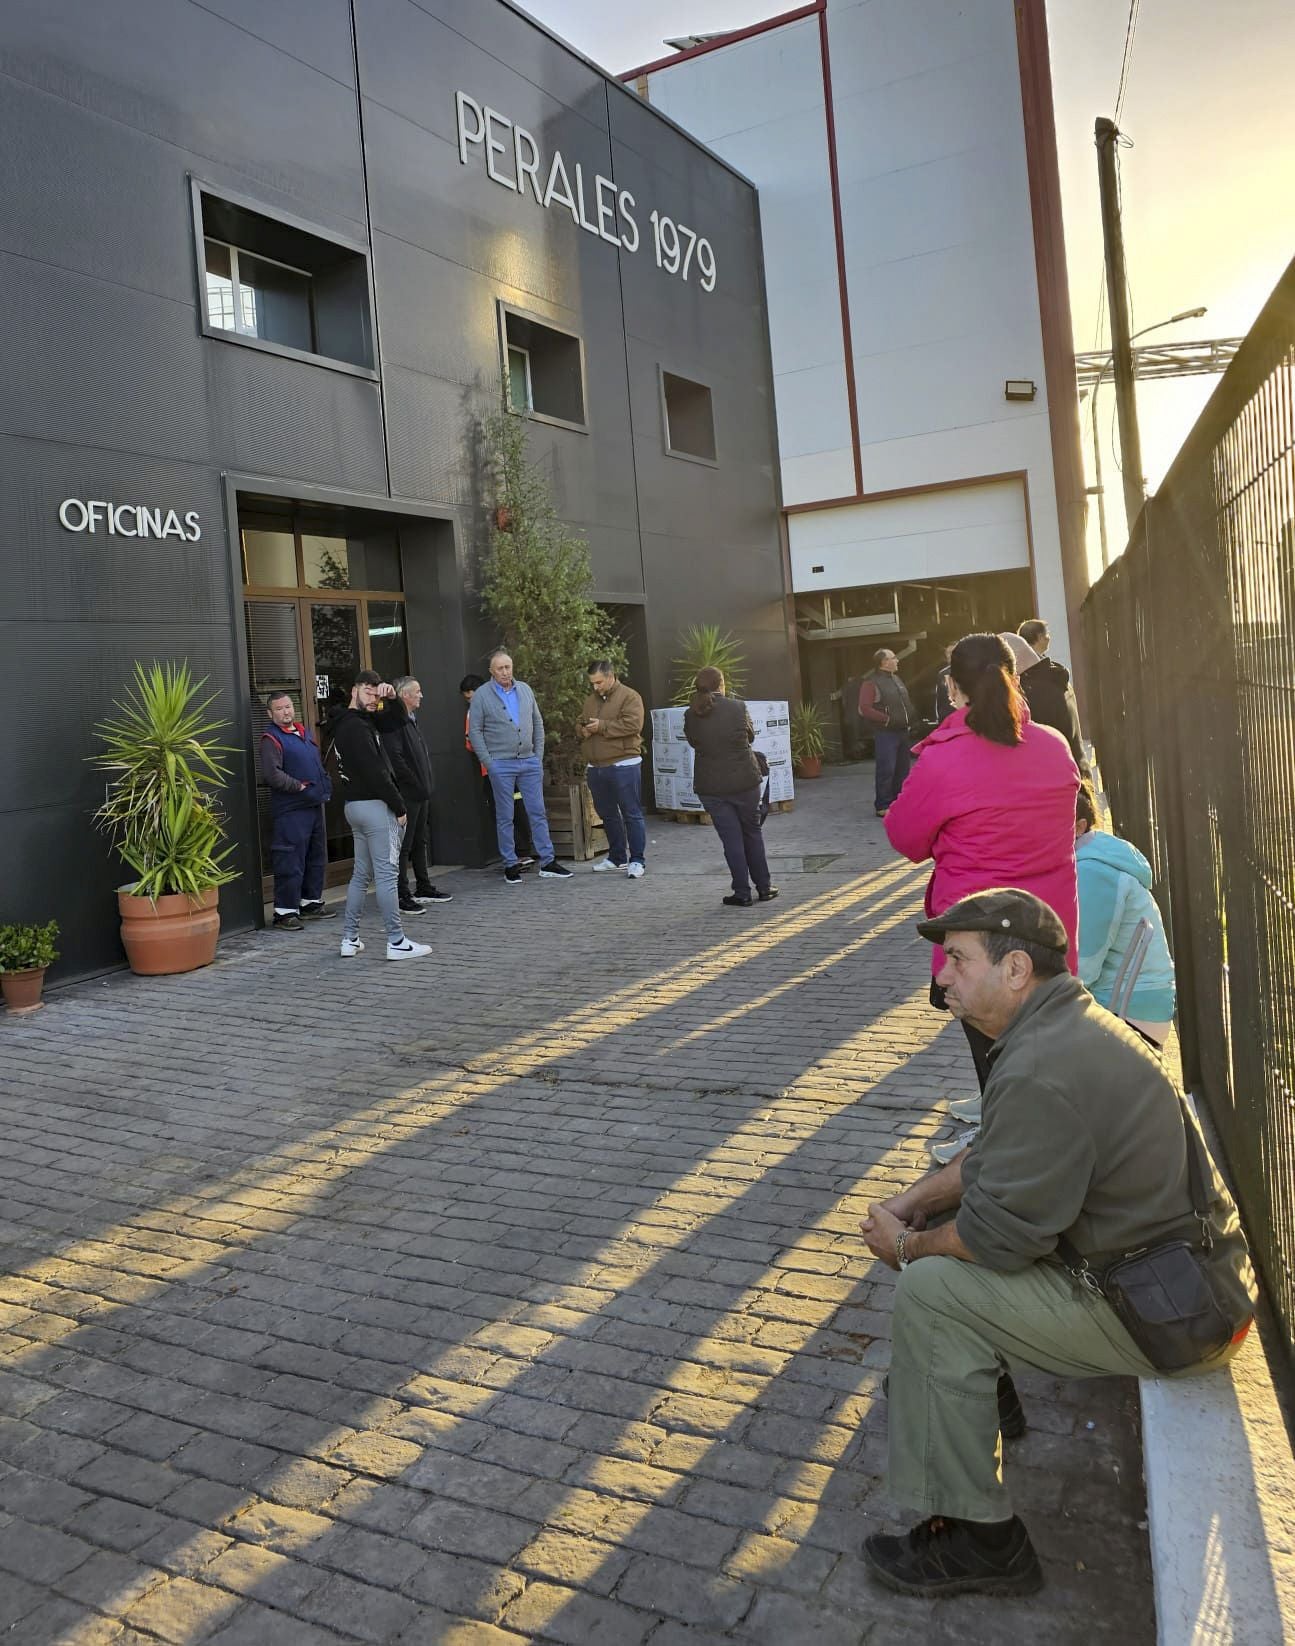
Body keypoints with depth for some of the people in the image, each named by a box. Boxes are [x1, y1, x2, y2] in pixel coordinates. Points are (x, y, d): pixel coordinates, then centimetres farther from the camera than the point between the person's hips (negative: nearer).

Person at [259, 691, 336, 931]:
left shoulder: (304, 733, 17)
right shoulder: (271, 738, -9)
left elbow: (319, 765, 27)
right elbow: (272, 774, -21)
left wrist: (325, 787, 12)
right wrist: (299, 787, -17)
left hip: (315, 805, 9)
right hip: (290, 810, -8)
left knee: (317, 857, 15)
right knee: (290, 862, -7)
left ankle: (311, 903, 27)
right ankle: (285, 911, -1)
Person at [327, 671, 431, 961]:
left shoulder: (346, 724, 16)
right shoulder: (357, 727, -15)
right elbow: (375, 773, -21)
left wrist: (391, 698, 5)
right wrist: (399, 806, -15)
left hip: (355, 805, 10)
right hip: (375, 806, -10)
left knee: (361, 874, 15)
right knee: (386, 874, -7)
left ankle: (350, 940, 17)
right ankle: (397, 943, -5)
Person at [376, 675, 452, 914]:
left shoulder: (412, 719, 16)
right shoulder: (392, 719, -13)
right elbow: (395, 758, -23)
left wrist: (427, 784, 6)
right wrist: (413, 783, -23)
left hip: (421, 793, 10)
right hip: (406, 794, -10)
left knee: (421, 842, 17)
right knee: (403, 845, -4)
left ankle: (424, 888, 27)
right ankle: (402, 896, 1)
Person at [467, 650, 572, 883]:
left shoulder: (525, 690, 9)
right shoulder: (481, 696, -3)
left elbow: (538, 724, 14)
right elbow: (474, 732, -3)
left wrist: (539, 756, 7)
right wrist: (488, 763, -9)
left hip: (530, 761, 4)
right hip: (501, 765, -4)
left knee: (538, 813, 4)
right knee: (505, 817, 3)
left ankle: (547, 863, 9)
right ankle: (510, 865, 11)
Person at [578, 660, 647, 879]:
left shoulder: (629, 697, -6)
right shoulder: (591, 699, 16)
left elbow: (633, 724, -19)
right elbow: (579, 723, 25)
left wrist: (602, 726, -18)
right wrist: (583, 730, 0)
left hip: (623, 765, -7)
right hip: (596, 768, 7)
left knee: (632, 814, -4)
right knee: (607, 814, 14)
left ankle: (637, 860, 1)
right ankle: (616, 857, 26)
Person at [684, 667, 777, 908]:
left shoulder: (691, 715, -4)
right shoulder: (738, 707, -6)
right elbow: (751, 736, 7)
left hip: (710, 786, 0)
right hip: (745, 781, 0)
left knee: (731, 838, 7)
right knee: (752, 833, 15)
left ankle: (742, 893, 8)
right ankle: (764, 888, 21)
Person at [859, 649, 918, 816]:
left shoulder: (896, 679, 18)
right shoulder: (871, 683, -8)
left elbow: (908, 705, 24)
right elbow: (864, 709, -17)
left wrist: (913, 724, 12)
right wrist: (888, 719, -19)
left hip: (902, 732, 8)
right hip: (885, 733, -8)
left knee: (902, 769, 10)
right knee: (886, 770, -9)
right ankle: (883, 806, -3)